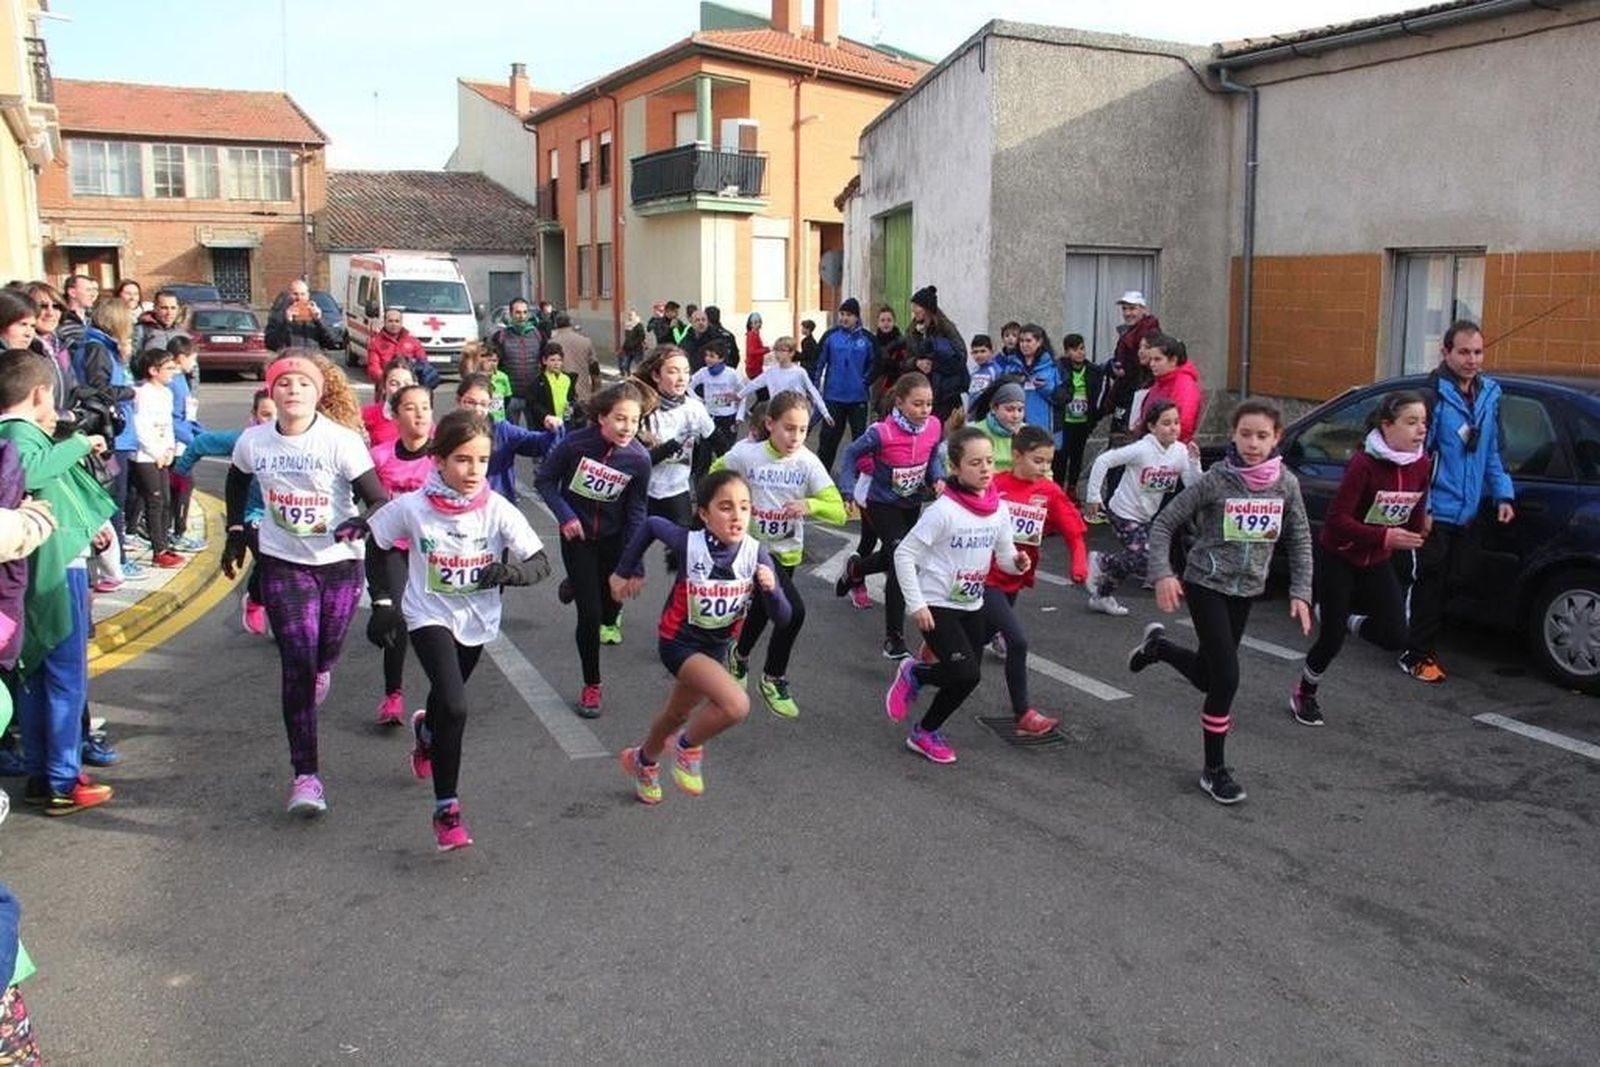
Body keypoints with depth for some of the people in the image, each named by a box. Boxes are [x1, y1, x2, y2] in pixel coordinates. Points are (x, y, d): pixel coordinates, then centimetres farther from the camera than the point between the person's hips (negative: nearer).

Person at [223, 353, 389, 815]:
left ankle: (319, 672, 56)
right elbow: (237, 482, 18)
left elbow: (379, 500, -17)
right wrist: (236, 532, 15)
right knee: (298, 668, -8)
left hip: (340, 563, -1)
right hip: (283, 564, 1)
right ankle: (306, 775, -4)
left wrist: (360, 525, -37)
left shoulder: (342, 441, -15)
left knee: (325, 656, 15)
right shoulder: (253, 441, -4)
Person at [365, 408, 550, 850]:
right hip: (429, 617, -3)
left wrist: (509, 571, -40)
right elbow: (376, 547, -1)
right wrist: (383, 601, -5)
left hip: (476, 620, 3)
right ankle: (446, 812, -8)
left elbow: (541, 563, -19)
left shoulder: (497, 510, -18)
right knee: (455, 708, -21)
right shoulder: (412, 507, -19)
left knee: (446, 695, 26)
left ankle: (426, 733, 65)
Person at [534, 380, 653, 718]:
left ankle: (576, 586, 51)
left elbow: (636, 511, -7)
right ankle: (591, 685, 10)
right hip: (577, 535, -2)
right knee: (590, 614, -7)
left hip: (613, 537, 3)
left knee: (612, 600, 15)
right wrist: (565, 515, -20)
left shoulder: (639, 458, -17)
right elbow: (545, 480, -8)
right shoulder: (576, 443, -23)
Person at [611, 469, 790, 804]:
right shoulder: (688, 542, -26)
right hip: (679, 642, -5)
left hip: (717, 646, 5)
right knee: (737, 705, -27)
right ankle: (689, 746, 2)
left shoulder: (756, 554, -20)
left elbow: (782, 618, -18)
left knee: (677, 714, 28)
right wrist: (626, 571, 3)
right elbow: (650, 525, -5)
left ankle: (643, 761, 57)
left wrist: (771, 588, -38)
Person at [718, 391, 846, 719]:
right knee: (794, 611, -19)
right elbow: (715, 477, 3)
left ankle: (740, 655, 54)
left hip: (787, 551, 3)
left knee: (762, 610, 22)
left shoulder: (808, 462, -15)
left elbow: (839, 512, -18)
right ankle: (774, 679, 4)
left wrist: (811, 505, -36)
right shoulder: (746, 452, -17)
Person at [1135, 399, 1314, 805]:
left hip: (1246, 590, 5)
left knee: (1208, 676, 14)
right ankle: (1214, 770, 6)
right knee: (1226, 678, -10)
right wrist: (1163, 574, -23)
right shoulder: (1215, 480, -16)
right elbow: (1164, 523, -12)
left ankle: (1158, 644, 44)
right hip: (1206, 585, -5)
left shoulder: (1286, 484, -5)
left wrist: (1300, 592, 0)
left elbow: (1300, 540, 6)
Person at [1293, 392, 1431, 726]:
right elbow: (1337, 519, -26)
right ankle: (1304, 694, 24)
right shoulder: (1364, 464, -24)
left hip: (1376, 561, 6)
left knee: (1396, 636, -5)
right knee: (1332, 638, -2)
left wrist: (1411, 538, -2)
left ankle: (1342, 619, 24)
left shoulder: (1422, 465, -5)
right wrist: (1385, 536, -31)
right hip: (1338, 558, -6)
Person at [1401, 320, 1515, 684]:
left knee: (1459, 576, 13)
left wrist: (1503, 494, 8)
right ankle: (1417, 655, 13)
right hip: (1435, 511, -7)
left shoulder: (1489, 393, 8)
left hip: (1468, 512, 7)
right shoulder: (1433, 393, -15)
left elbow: (1491, 452, 16)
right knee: (1429, 581, 0)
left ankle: (1423, 643, 30)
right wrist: (1420, 506, -18)